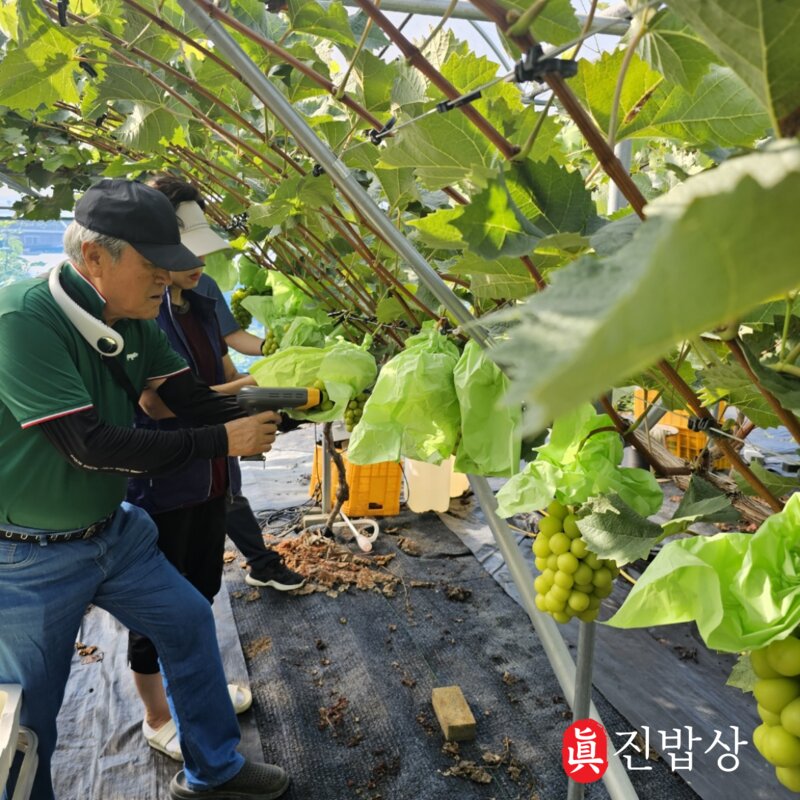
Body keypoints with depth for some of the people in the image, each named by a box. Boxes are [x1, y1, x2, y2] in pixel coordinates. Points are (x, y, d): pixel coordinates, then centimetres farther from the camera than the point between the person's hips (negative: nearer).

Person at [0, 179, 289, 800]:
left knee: (189, 622, 15)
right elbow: (90, 445, -30)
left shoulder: (135, 324, -3)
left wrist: (283, 417, -9)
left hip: (112, 531, 8)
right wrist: (221, 442, -25)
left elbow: (196, 400, 2)